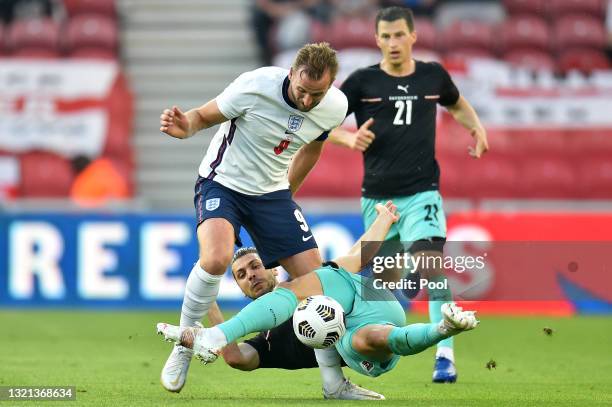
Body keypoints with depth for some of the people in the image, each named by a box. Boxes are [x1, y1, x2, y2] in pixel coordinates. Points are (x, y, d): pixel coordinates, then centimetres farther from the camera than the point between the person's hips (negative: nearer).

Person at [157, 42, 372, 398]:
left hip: (272, 191, 5)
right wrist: (184, 126, -36)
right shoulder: (255, 86, -26)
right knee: (216, 258, -32)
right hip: (222, 182, -5)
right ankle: (183, 346, -9)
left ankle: (334, 382, 11)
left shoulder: (336, 108, -10)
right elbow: (204, 116, -12)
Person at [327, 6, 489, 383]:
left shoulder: (433, 75, 5)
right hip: (377, 196, 1)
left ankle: (445, 355, -24)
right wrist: (348, 138, -18)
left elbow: (457, 104, 27)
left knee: (431, 262, -21)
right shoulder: (363, 82, -1)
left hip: (421, 192, -1)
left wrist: (476, 127, 8)